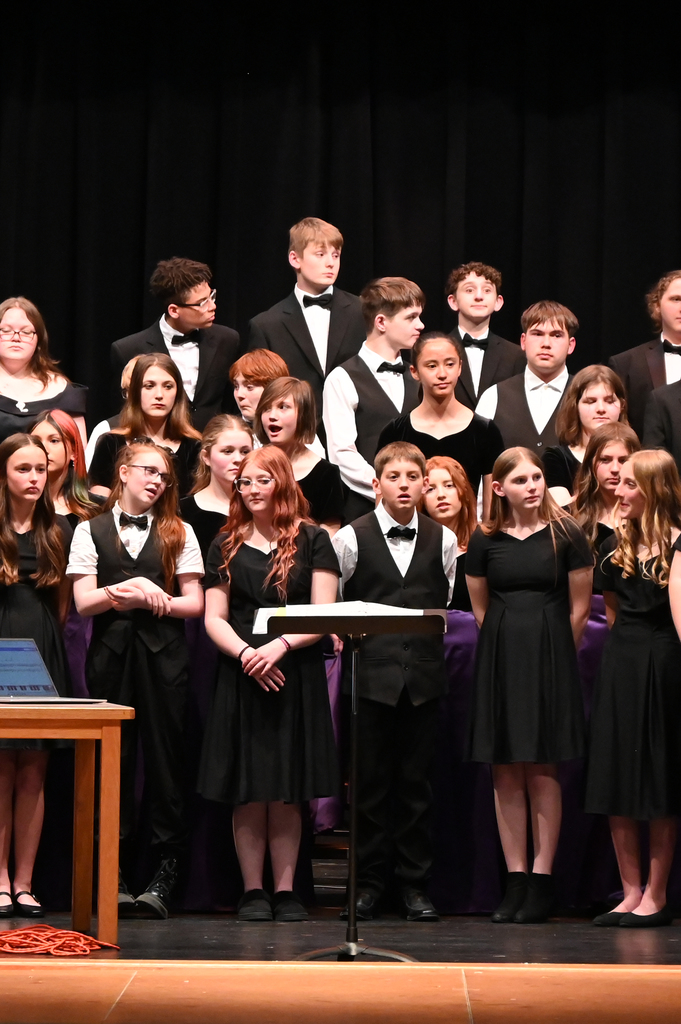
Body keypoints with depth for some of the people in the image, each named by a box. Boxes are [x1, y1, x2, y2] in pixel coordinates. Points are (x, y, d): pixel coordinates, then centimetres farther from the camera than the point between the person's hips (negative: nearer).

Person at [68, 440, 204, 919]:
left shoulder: (178, 532, 10)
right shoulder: (90, 531, 9)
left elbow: (195, 604, 4)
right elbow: (84, 601, 1)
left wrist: (147, 600, -6)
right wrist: (131, 587, -10)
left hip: (163, 655, 0)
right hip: (111, 654, 0)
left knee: (165, 757, -3)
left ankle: (166, 875, -1)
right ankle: (114, 873, 5)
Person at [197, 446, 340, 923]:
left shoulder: (311, 540, 5)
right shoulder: (227, 546, 11)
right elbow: (214, 618, 6)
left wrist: (281, 644, -17)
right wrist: (245, 652, -12)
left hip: (297, 677, -1)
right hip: (242, 679, 1)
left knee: (288, 792, 1)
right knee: (249, 791, 0)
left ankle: (285, 890, 6)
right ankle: (253, 891, 6)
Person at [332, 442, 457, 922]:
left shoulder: (443, 540, 8)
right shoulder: (351, 538, 2)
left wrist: (431, 643, 11)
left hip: (424, 677, 2)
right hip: (370, 675, -2)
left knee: (415, 783, 5)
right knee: (370, 783, 1)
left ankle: (414, 884, 11)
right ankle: (368, 883, 9)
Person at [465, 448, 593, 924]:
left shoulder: (566, 534, -3)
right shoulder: (485, 540, 4)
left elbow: (580, 607, 3)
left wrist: (555, 654, 8)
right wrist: (508, 646, 12)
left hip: (550, 656, -3)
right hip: (499, 656, 3)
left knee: (543, 768, -4)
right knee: (505, 771, 1)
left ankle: (542, 880, -1)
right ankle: (515, 880, 4)